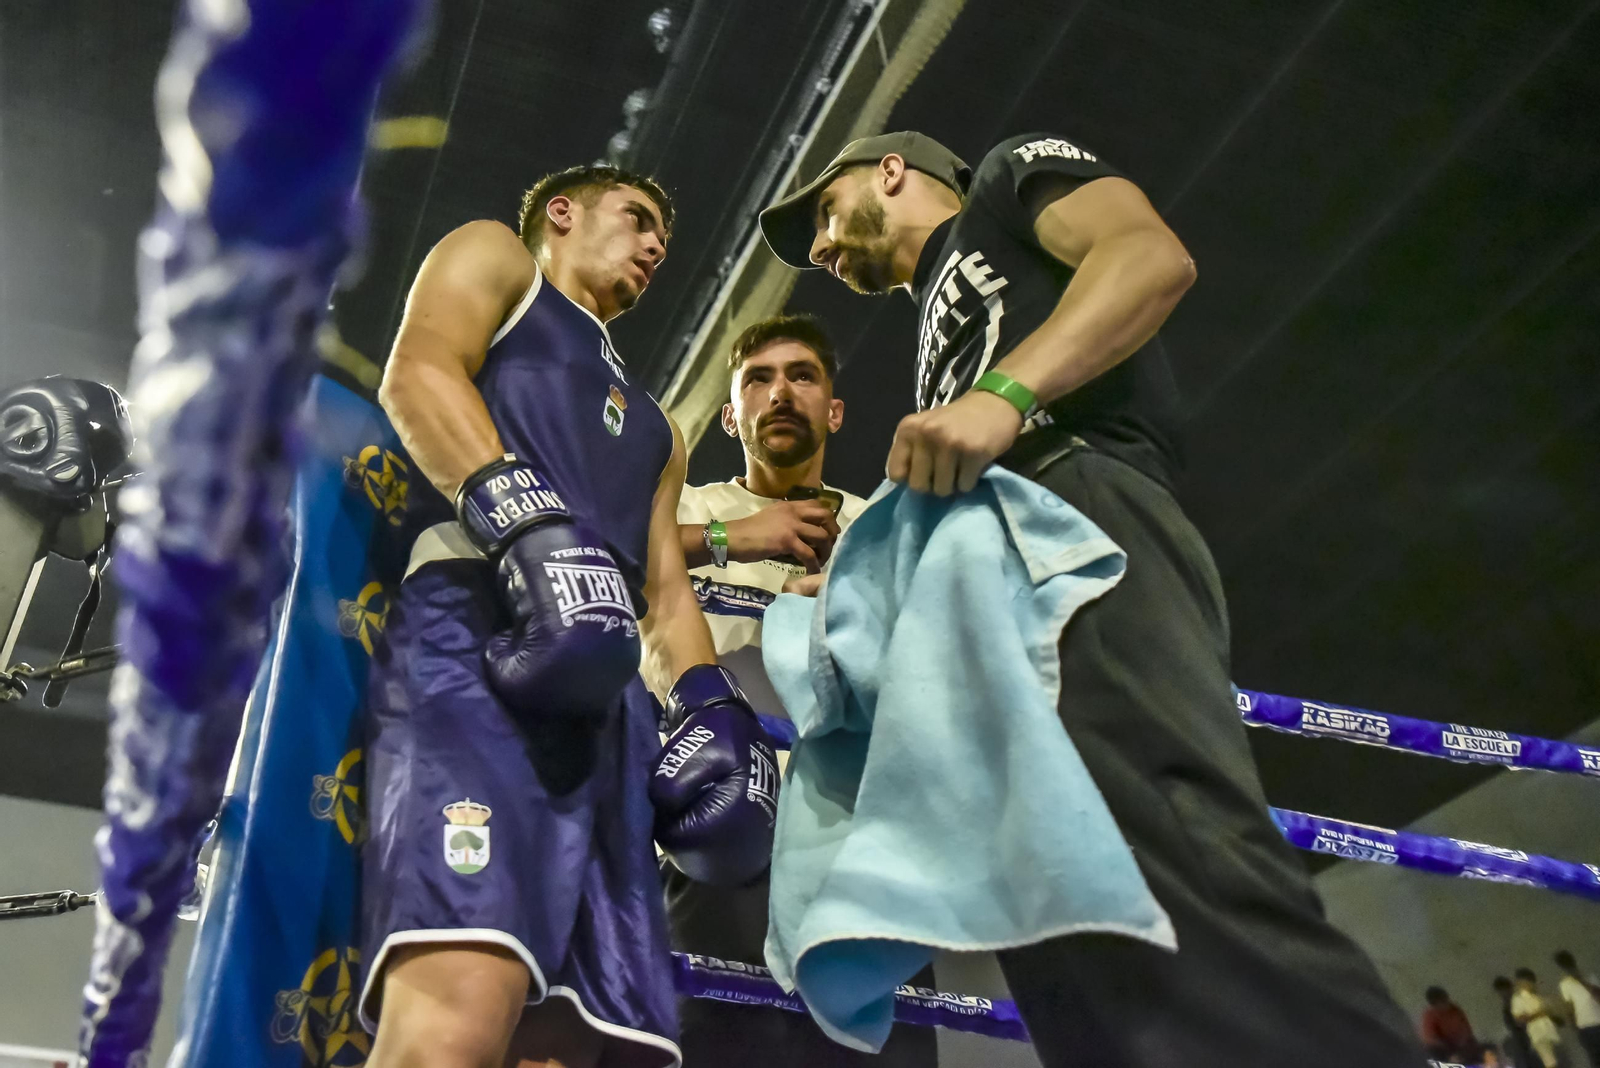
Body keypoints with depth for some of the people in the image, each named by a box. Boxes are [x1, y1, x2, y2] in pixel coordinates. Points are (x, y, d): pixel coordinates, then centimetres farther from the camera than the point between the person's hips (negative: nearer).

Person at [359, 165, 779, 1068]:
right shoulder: (494, 256, 24)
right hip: (476, 624, -6)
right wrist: (532, 522, -17)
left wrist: (713, 708, 8)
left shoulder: (651, 423, 41)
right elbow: (417, 374, 2)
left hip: (607, 693, 7)